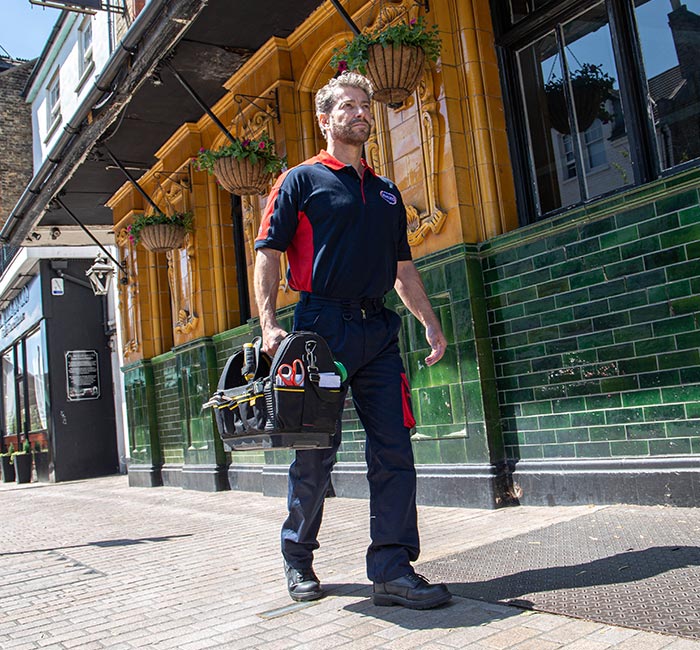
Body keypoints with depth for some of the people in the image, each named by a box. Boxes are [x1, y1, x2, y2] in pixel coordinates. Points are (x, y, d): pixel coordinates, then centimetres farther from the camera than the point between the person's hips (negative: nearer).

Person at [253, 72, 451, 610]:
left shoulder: (387, 192, 22)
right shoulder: (302, 180, 6)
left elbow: (403, 268, 23)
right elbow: (268, 254, -3)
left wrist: (431, 323, 15)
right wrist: (269, 323, -15)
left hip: (377, 329, 5)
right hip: (320, 324, -5)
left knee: (394, 447, -2)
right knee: (316, 449, 3)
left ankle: (392, 568, 4)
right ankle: (298, 557, 23)